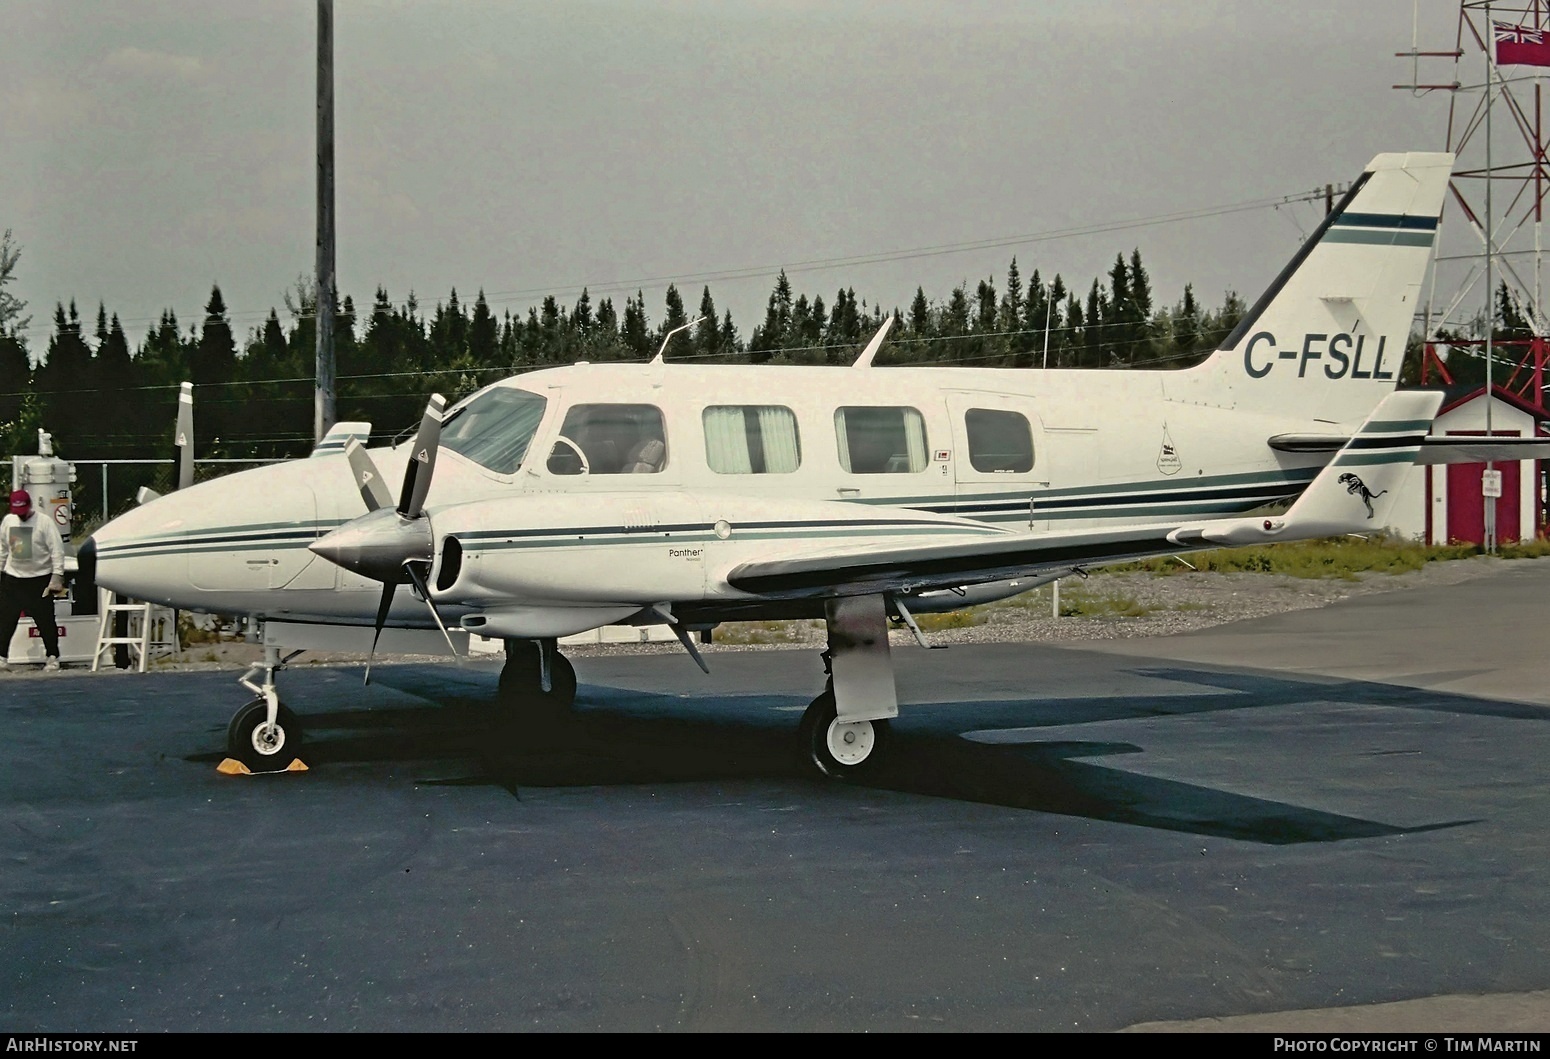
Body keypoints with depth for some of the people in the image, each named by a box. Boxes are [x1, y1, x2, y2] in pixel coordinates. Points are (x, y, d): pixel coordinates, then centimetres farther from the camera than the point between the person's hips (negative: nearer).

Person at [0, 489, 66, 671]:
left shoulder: (45, 522, -10)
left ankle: (52, 657, 11)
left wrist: (57, 576, -16)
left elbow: (57, 551, -11)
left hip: (40, 580, -4)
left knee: (46, 620, 2)